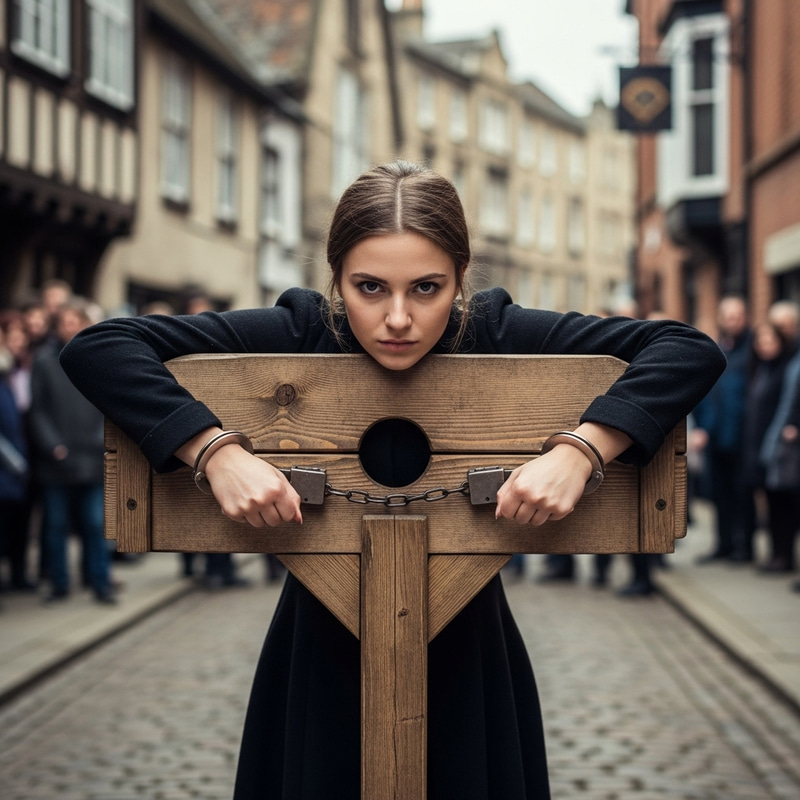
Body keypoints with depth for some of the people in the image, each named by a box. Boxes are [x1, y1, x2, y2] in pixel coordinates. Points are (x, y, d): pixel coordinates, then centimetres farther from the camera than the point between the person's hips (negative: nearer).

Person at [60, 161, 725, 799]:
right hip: (322, 662, 0)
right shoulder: (296, 334, -16)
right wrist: (217, 451, -33)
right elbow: (96, 348, -21)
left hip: (466, 662, 1)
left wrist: (582, 450, -32)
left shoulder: (500, 335, -15)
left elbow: (693, 352, -18)